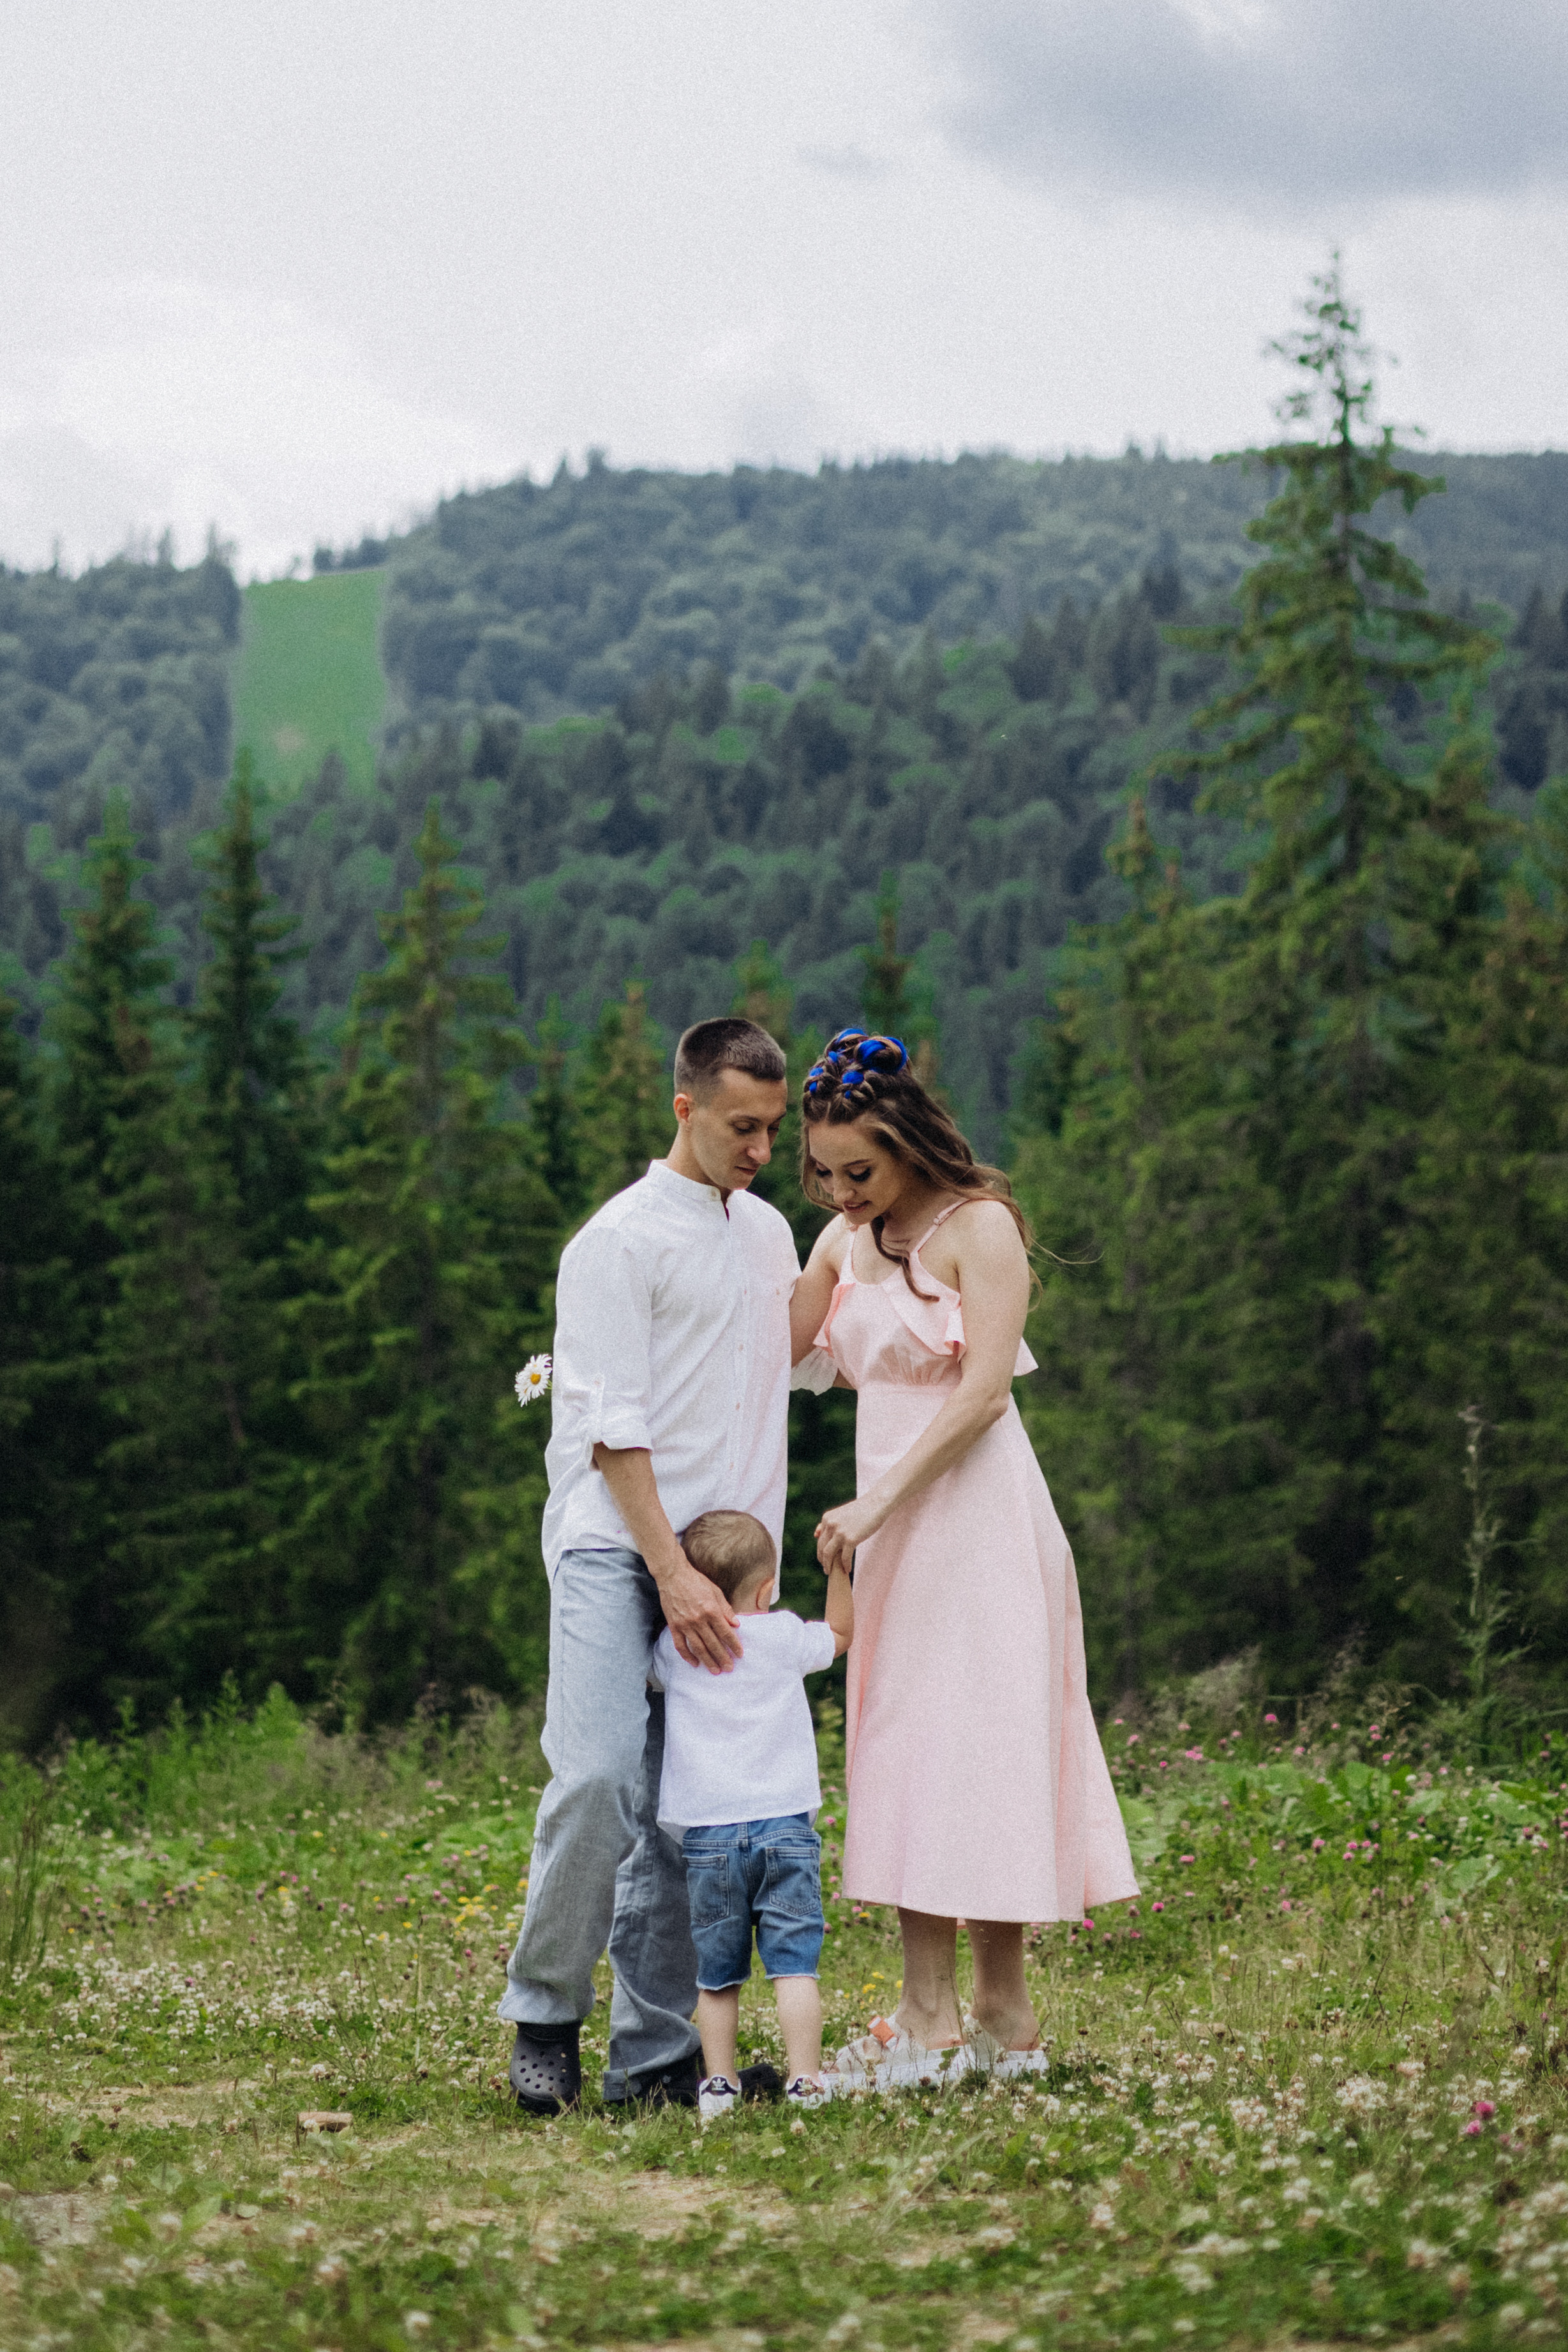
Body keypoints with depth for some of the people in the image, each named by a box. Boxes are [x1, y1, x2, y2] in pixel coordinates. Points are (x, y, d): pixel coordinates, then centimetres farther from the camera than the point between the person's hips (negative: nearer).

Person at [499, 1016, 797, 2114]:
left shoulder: (768, 1231, 19)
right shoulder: (622, 1240, -4)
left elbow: (802, 1357, 30)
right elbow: (613, 1426, -11)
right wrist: (672, 1573, -17)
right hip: (616, 1548, -6)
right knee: (599, 1778, -20)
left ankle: (656, 2054, 5)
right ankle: (546, 2015, -4)